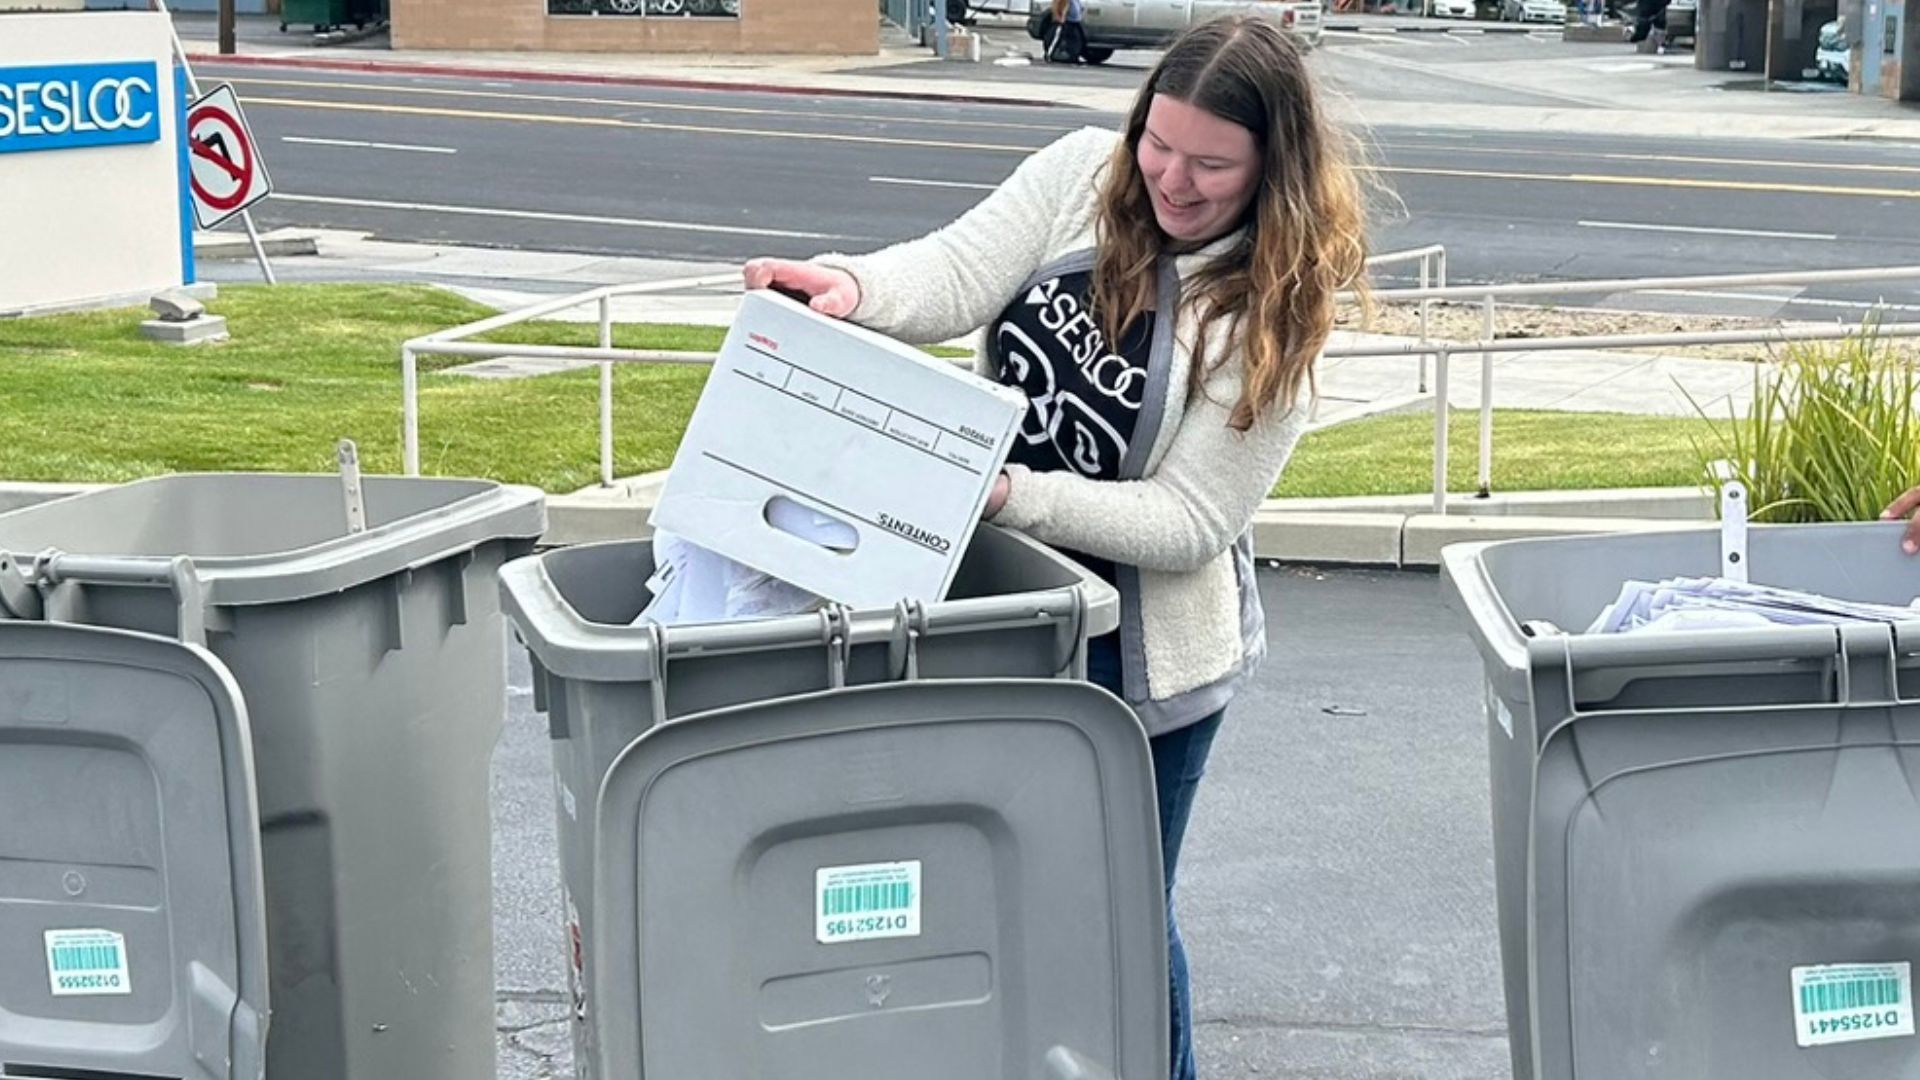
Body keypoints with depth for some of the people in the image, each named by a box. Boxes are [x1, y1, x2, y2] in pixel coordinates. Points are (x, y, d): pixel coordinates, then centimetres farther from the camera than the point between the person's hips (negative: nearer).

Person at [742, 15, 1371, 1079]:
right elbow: (957, 275, -18)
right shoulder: (1083, 173, -6)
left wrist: (1011, 494, -31)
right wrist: (851, 286, -40)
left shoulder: (1273, 311, -17)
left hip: (1140, 644, -4)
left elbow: (1188, 521, -20)